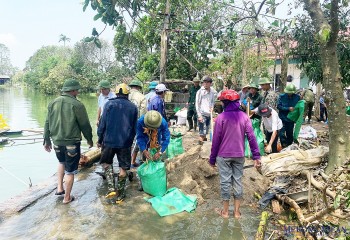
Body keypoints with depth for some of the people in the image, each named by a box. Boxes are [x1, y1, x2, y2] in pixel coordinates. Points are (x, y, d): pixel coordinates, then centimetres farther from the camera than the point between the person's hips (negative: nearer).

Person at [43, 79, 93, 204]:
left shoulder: (53, 103, 3)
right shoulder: (77, 105, -15)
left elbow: (47, 123, 9)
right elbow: (85, 125, -10)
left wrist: (47, 140, 18)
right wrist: (89, 139, 5)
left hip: (57, 141, 6)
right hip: (72, 142, -6)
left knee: (62, 162, 31)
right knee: (70, 170, 8)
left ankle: (59, 188, 28)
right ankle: (67, 197, 19)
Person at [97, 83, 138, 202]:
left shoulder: (109, 104, -3)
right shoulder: (133, 107, 4)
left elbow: (103, 123, -3)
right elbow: (134, 128, 9)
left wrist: (100, 139, 7)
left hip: (109, 140, -1)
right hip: (125, 142, 1)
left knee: (106, 163, 18)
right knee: (123, 168, 10)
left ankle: (111, 188, 4)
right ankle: (120, 194, 17)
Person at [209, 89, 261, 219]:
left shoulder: (221, 117, -12)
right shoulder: (244, 117, -3)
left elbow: (216, 140, -10)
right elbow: (251, 137, -7)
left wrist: (212, 158, -1)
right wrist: (256, 156, -3)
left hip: (223, 155, -3)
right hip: (239, 155, 3)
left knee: (225, 181, 7)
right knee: (238, 180, 12)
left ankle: (225, 211, 21)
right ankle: (237, 211, 23)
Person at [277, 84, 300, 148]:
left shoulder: (297, 97, -3)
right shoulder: (282, 96, -9)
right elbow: (278, 106, -10)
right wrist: (288, 109, -19)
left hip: (291, 119, 2)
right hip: (283, 118, -2)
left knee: (290, 134, 14)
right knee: (282, 133, -8)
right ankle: (284, 146, 8)